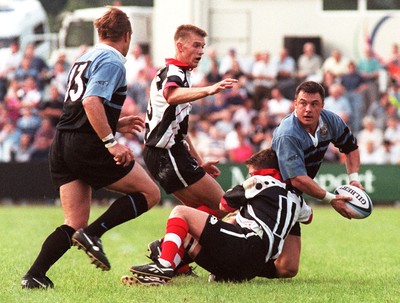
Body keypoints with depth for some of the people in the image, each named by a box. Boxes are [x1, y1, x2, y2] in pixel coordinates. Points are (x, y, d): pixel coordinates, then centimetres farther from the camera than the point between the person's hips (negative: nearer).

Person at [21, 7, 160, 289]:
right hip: (88, 147, -9)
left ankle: (34, 276, -6)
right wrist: (111, 142, -24)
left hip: (62, 144, 9)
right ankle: (93, 234, -11)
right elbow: (91, 102, -22)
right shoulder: (112, 62, -7)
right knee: (150, 192, 3)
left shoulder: (84, 60, 21)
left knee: (74, 224, 7)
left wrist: (116, 124, 33)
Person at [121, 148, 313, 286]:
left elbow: (224, 205, 21)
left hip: (246, 244, -8)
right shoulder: (295, 197, 28)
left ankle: (164, 265, -26)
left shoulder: (261, 181, 12)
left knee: (180, 212, -3)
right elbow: (308, 216, 53)